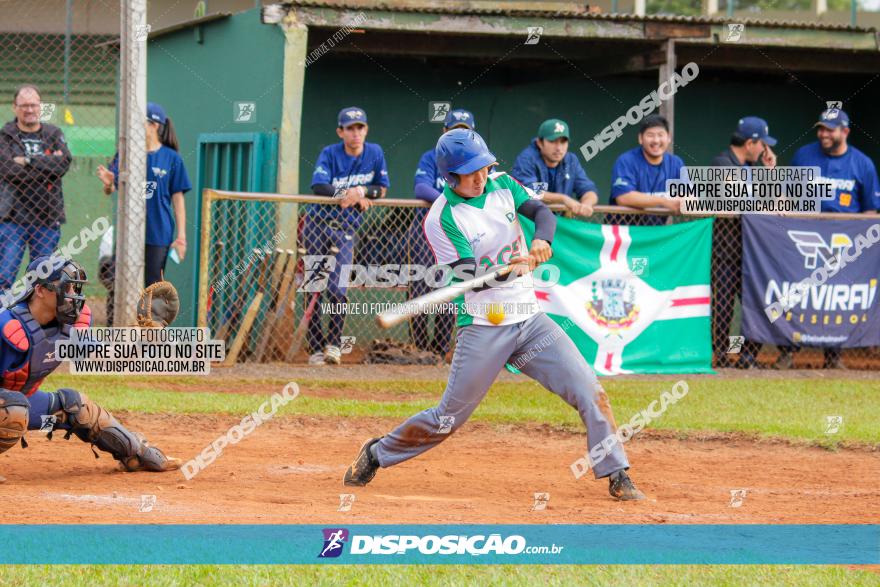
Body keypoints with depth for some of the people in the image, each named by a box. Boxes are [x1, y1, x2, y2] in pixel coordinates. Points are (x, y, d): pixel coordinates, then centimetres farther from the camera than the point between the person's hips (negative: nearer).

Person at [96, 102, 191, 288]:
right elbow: (110, 190, 2)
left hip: (158, 235, -2)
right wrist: (108, 184, -22)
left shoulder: (171, 158, -1)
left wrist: (181, 235, -4)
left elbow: (177, 199, 1)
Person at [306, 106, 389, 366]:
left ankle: (334, 344, 3)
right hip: (317, 224, -1)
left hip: (346, 228, 1)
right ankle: (316, 347, 4)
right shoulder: (330, 153, -6)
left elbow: (382, 189, 5)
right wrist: (350, 195, -28)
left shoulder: (375, 153, 2)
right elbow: (318, 185, -21)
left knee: (337, 288, -12)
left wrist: (361, 191, -14)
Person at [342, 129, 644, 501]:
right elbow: (473, 277, -20)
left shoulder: (501, 185, 4)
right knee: (448, 420, 3)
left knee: (590, 393, -7)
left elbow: (542, 211, -5)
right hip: (482, 328, -5)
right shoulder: (442, 218, -13)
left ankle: (617, 476, 1)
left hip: (530, 320, 5)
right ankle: (376, 454, 24)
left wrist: (542, 240, -28)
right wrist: (515, 268, -39)